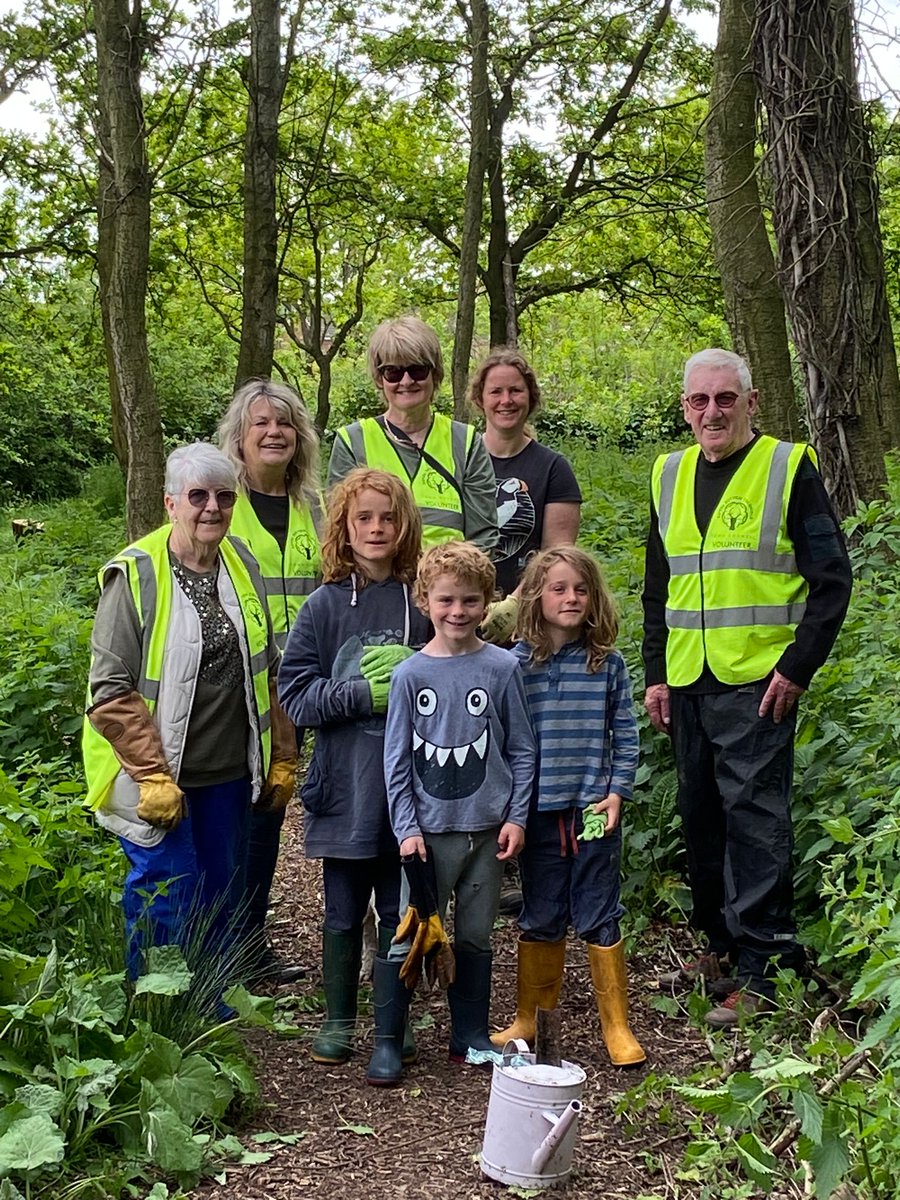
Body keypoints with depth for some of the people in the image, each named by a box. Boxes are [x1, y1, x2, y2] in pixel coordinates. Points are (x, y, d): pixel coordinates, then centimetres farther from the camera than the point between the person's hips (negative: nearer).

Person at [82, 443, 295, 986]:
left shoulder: (243, 564, 6)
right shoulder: (135, 575, -13)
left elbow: (269, 672, 13)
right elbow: (110, 691, -15)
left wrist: (282, 758, 11)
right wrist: (153, 777, -19)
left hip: (229, 776, 6)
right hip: (156, 778, -6)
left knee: (223, 902, 15)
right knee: (168, 902, -1)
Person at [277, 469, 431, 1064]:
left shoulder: (423, 601, -1)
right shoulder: (325, 605, -2)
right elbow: (294, 694, -6)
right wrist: (364, 693, -16)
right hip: (346, 788, 0)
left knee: (400, 910, 11)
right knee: (344, 912, 12)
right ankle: (338, 1019, 28)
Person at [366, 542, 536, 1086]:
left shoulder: (502, 667, -1)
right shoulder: (410, 674, -3)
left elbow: (522, 750, 4)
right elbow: (397, 760, 0)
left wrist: (516, 817, -1)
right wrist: (407, 828, -6)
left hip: (487, 827, 1)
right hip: (429, 830, -1)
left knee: (476, 937, 13)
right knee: (407, 939, 0)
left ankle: (471, 1036, 27)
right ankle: (387, 1041, 14)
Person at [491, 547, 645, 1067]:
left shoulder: (608, 663, 0)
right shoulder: (515, 664, -3)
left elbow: (626, 736, 4)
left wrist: (616, 794, -6)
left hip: (595, 811, 0)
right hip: (539, 810, 0)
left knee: (600, 918, 7)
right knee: (541, 919, 12)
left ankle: (617, 1026, 20)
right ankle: (530, 1018, 27)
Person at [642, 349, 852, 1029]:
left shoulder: (789, 468, -3)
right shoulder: (670, 476, 13)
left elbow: (832, 580, -4)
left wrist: (798, 667, -11)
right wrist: (655, 675, 13)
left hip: (759, 683, -6)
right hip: (687, 685, 6)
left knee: (755, 816, -7)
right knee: (702, 817, 12)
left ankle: (762, 970, 0)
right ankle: (724, 943, 27)